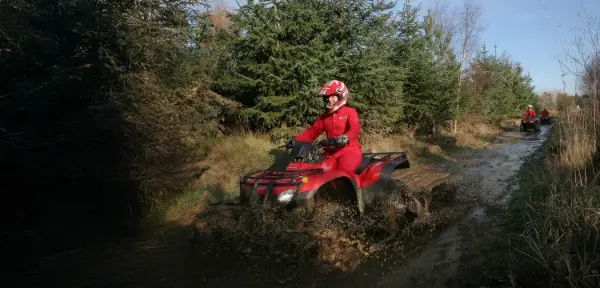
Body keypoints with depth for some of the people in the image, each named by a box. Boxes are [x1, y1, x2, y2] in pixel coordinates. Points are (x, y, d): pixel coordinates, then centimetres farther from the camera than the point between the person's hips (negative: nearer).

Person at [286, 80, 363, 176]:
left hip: (350, 149, -6)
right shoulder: (324, 117, 19)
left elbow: (355, 129, -18)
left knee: (344, 171, -33)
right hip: (331, 152, 6)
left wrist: (346, 137, -42)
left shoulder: (350, 112, 0)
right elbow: (312, 131, 10)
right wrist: (296, 140, -6)